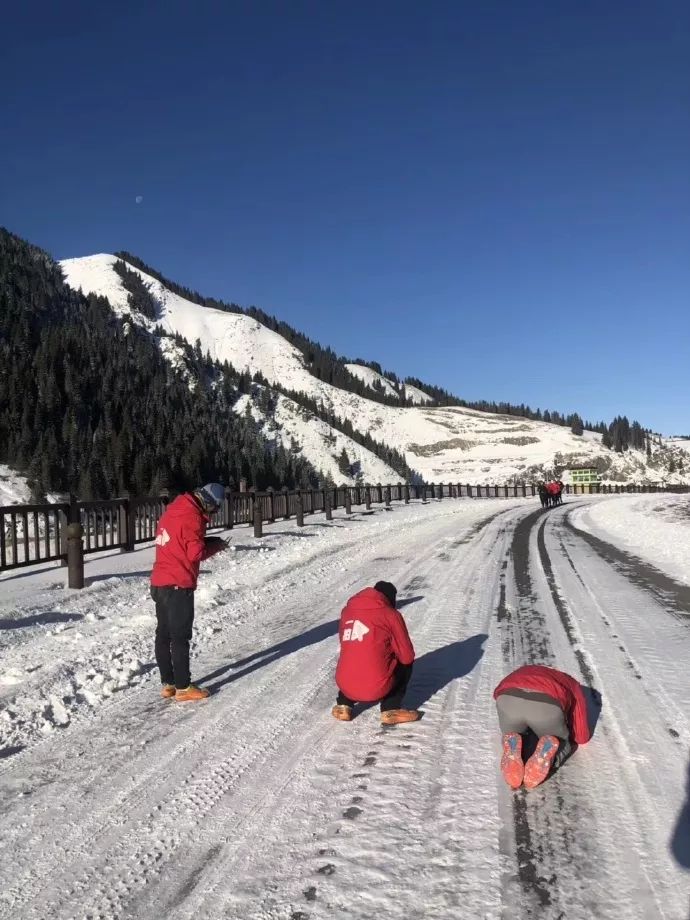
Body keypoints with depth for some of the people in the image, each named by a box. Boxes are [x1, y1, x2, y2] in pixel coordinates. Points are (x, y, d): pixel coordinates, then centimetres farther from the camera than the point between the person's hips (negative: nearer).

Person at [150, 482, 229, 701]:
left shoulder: (173, 509, 12)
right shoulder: (192, 517, -16)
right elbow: (196, 553, -19)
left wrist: (209, 542, 6)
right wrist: (216, 544, -2)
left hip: (160, 583, 9)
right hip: (178, 586, -9)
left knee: (164, 635, 12)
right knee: (180, 637, -1)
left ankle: (168, 684, 21)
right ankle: (183, 688, 6)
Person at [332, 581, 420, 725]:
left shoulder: (347, 610, 9)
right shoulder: (391, 615, -3)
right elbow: (407, 656, 1)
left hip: (345, 686, 4)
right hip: (377, 689, -4)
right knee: (406, 663, 22)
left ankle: (344, 705, 19)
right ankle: (391, 710, 9)